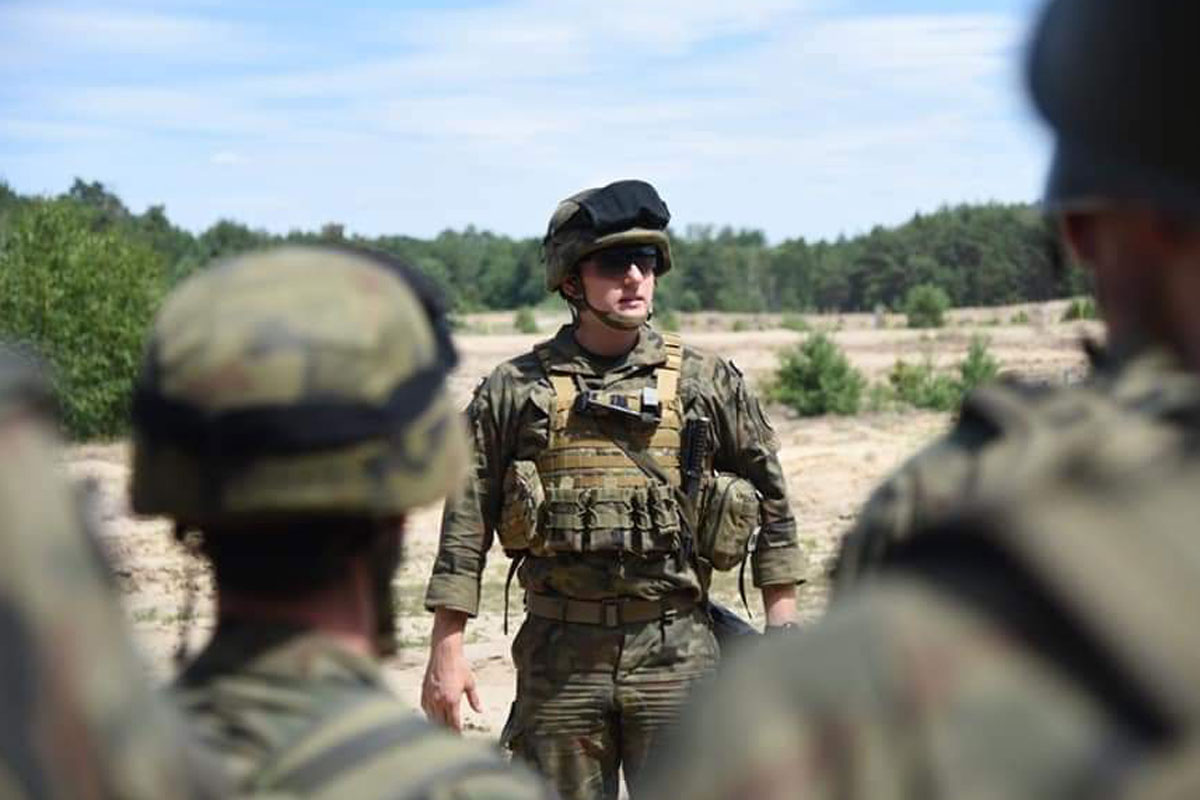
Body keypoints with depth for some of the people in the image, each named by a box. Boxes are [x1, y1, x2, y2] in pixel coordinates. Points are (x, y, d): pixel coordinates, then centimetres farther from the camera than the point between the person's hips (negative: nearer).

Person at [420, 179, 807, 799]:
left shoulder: (708, 383, 3)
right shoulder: (514, 390, 1)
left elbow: (771, 497, 11)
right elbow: (465, 522, 1)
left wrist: (782, 623, 8)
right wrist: (447, 649, -3)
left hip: (675, 653, 0)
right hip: (558, 655, 0)